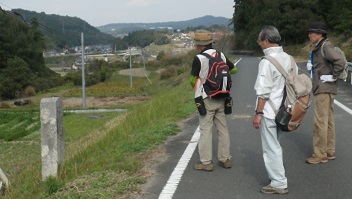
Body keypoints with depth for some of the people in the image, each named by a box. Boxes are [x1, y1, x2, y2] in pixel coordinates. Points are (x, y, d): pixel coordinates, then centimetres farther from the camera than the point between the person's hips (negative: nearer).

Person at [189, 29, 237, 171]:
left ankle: (206, 162, 4)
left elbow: (192, 79, -7)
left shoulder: (199, 59, -15)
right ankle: (225, 159, 19)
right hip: (220, 99, 6)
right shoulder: (221, 56, 3)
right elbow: (234, 69, 16)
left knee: (206, 130, 1)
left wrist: (197, 89, 14)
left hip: (206, 99, -6)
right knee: (223, 128, 12)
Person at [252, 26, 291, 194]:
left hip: (269, 111, -8)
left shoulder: (267, 61, -19)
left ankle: (279, 184, 11)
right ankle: (277, 178, 30)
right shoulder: (288, 58, 5)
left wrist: (258, 113, -13)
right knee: (274, 146, 20)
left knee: (271, 148, 3)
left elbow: (263, 91, -19)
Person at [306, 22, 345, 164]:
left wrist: (333, 77, -19)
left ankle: (320, 155, 1)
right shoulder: (319, 47, 14)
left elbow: (340, 61, -27)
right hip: (323, 89, 10)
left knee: (320, 122, -5)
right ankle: (329, 151, 23)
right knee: (328, 121, 14)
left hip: (324, 89, -10)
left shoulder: (325, 46, -15)